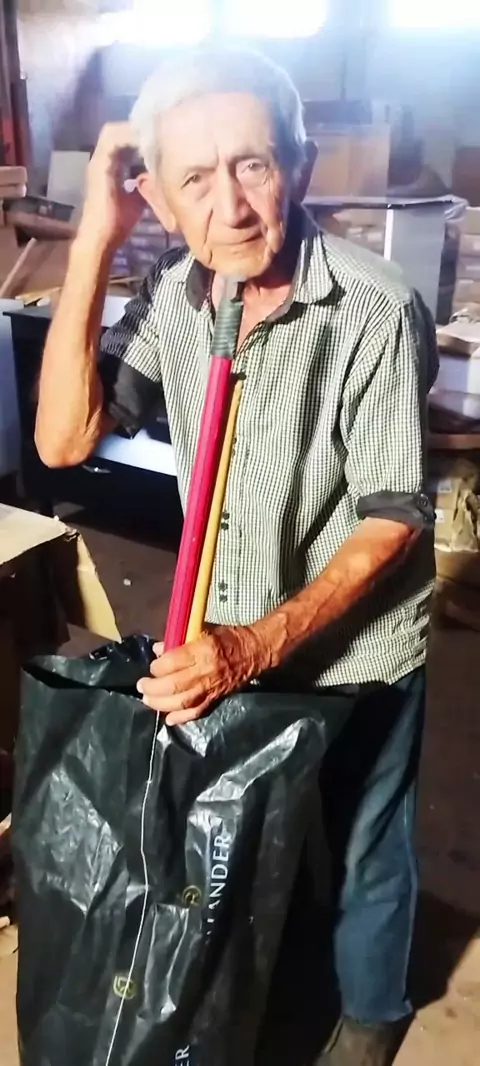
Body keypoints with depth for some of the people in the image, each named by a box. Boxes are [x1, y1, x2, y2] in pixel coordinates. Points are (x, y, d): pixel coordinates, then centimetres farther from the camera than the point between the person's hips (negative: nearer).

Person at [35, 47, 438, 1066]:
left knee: (360, 853, 20)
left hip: (353, 651, -4)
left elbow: (391, 524, -21)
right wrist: (93, 244, -23)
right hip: (228, 640, 5)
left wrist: (259, 645, -31)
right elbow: (64, 440, -17)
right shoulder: (174, 294, -9)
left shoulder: (374, 311, -25)